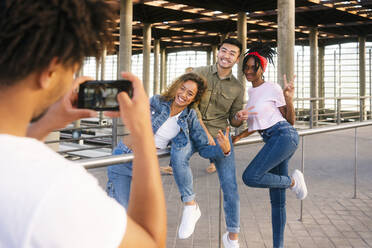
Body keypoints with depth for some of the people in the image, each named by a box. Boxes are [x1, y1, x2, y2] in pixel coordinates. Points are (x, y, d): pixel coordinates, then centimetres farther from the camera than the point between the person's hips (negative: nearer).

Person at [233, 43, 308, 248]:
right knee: (277, 201, 8)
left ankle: (293, 181, -2)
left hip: (284, 136, -7)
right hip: (272, 142, 8)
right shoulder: (250, 93, 18)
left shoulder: (273, 89, -4)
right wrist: (239, 136, 15)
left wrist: (289, 99, -16)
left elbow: (290, 120, -1)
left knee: (250, 177, -22)